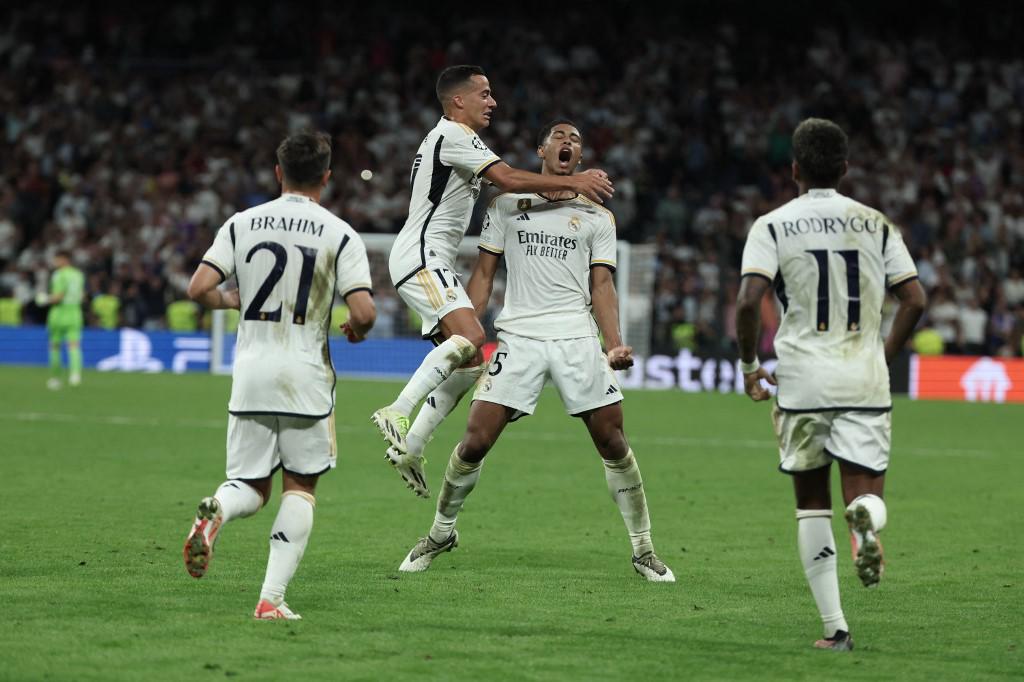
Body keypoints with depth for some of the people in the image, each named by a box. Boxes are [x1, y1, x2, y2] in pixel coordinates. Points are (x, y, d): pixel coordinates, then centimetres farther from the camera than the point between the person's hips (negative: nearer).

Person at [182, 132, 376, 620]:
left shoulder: (242, 224, 3)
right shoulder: (339, 235, -4)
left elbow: (199, 289, -3)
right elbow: (364, 311, -12)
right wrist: (356, 331, 11)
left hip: (250, 373, 2)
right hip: (305, 377, -2)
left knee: (252, 487, 13)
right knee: (299, 488, 10)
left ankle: (216, 509, -23)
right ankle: (272, 599, 0)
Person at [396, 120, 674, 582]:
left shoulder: (597, 218, 13)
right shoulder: (507, 205, 12)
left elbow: (601, 286, 8)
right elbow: (484, 273, 12)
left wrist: (614, 345, -6)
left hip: (578, 339, 1)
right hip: (518, 337, -1)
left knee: (614, 444, -4)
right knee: (475, 442, -6)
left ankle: (643, 550, 7)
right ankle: (441, 534, 14)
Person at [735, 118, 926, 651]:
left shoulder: (773, 226, 0)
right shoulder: (875, 224, 8)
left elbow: (749, 301, -12)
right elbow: (914, 300, 3)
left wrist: (749, 364, 2)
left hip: (803, 381, -1)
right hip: (865, 380, 1)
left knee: (812, 503, 10)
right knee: (864, 490, 6)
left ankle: (835, 626, 4)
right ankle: (867, 519, -33)